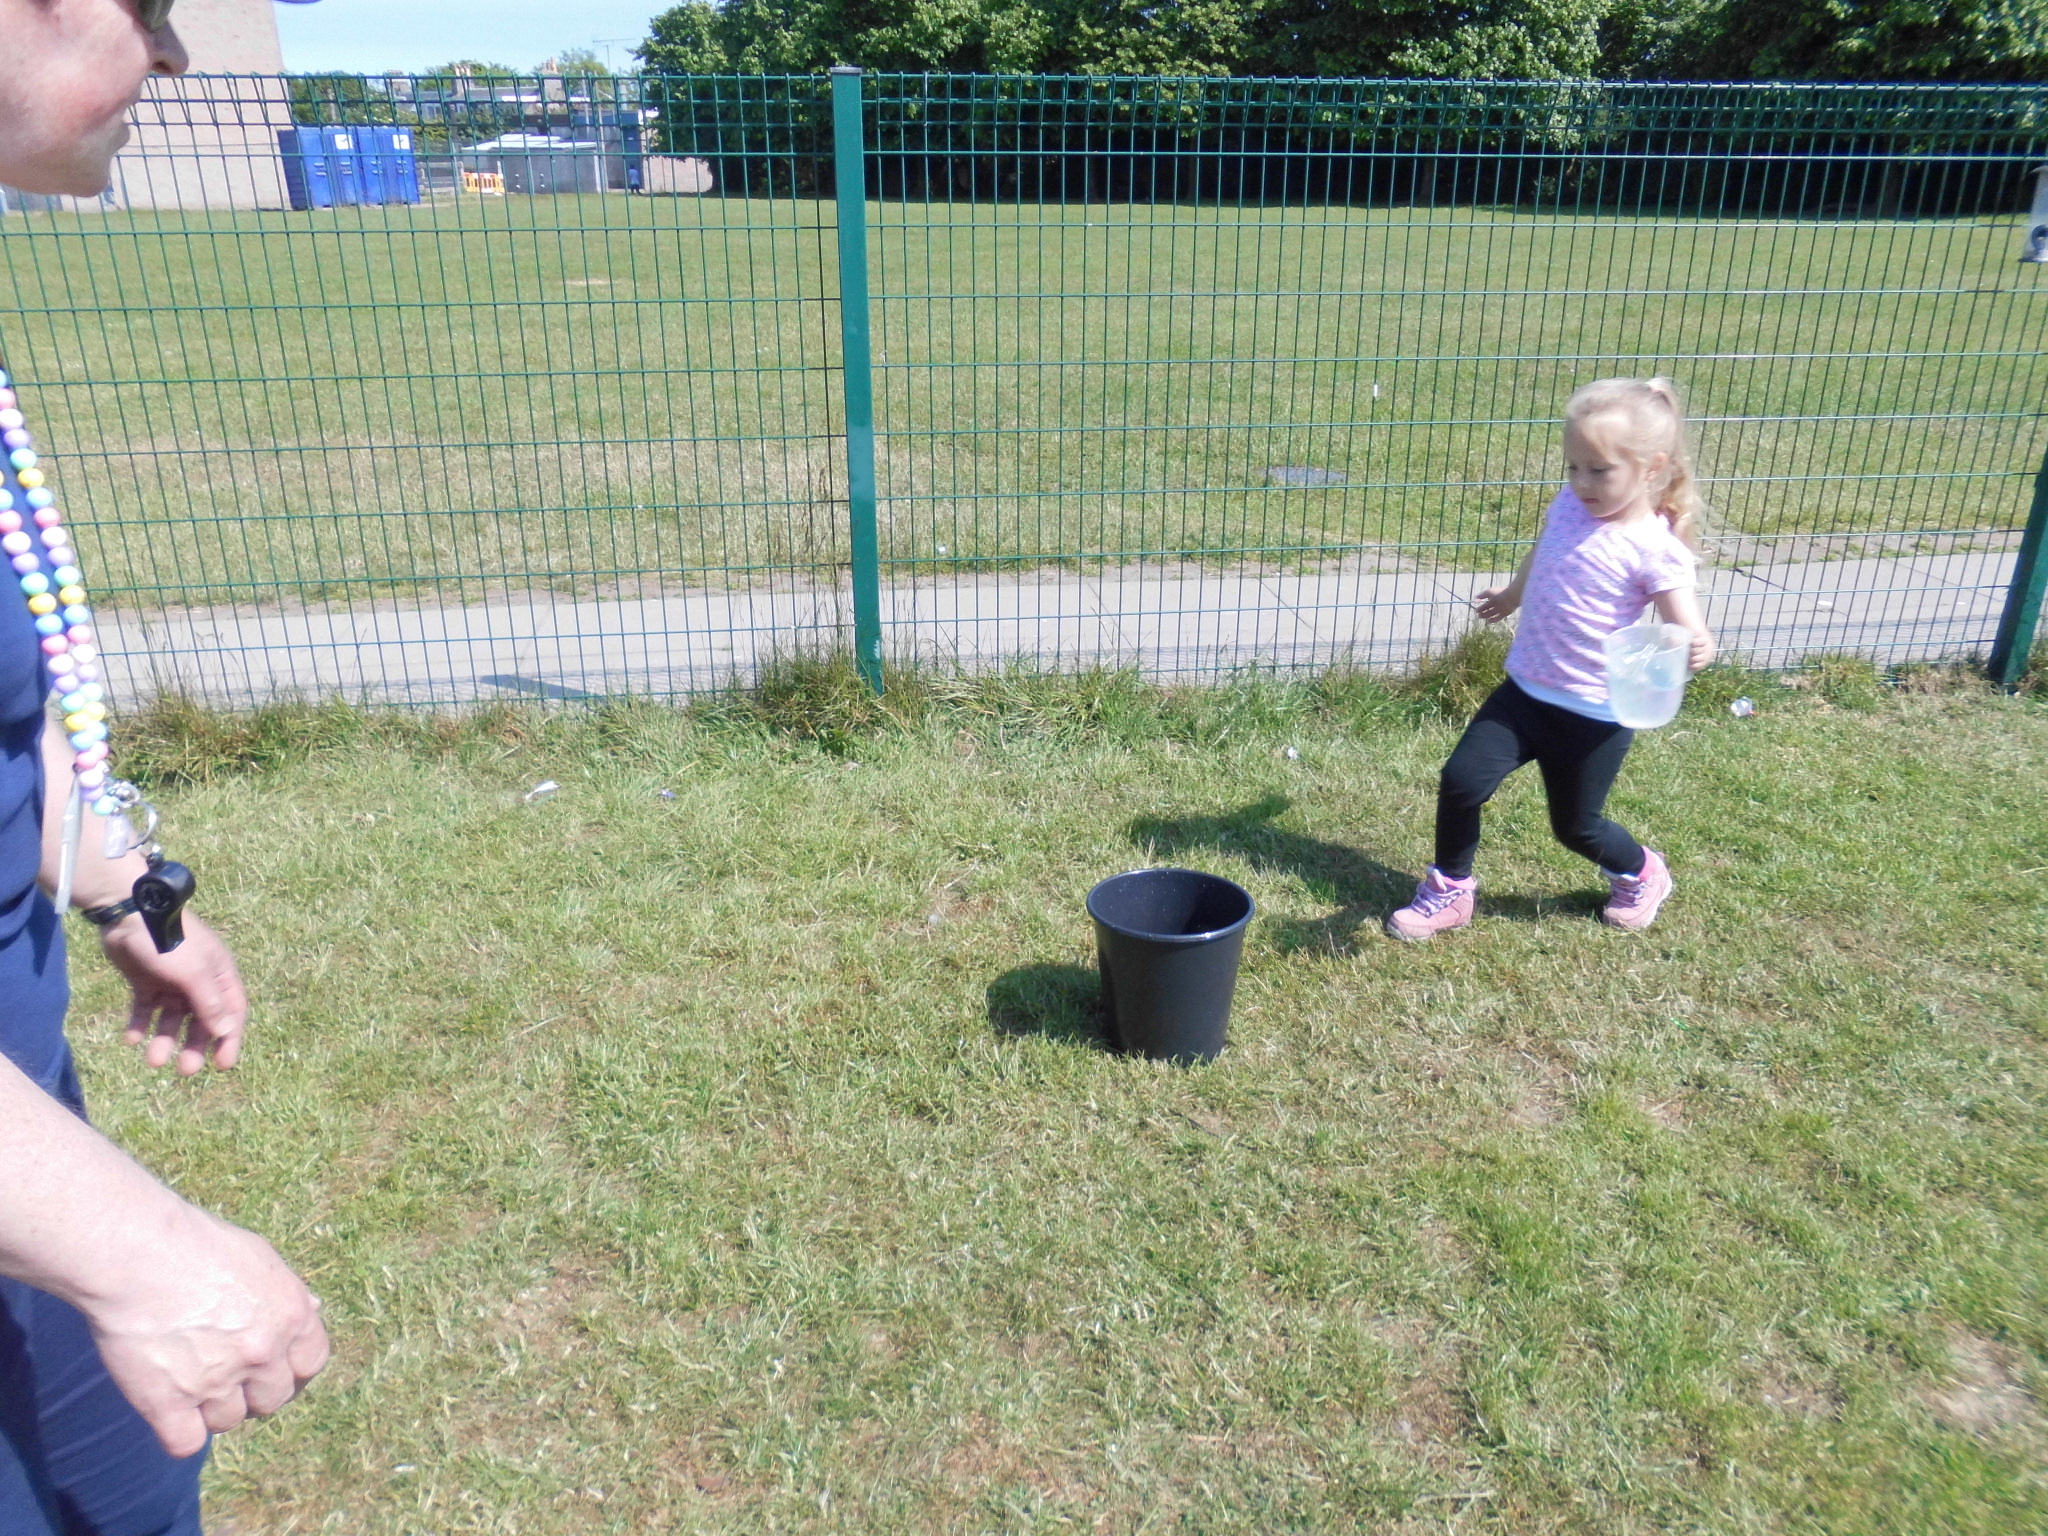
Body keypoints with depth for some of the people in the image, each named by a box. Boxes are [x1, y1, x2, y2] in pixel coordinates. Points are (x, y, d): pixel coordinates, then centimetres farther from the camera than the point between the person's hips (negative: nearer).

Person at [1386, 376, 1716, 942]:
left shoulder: (1655, 550, -19)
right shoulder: (1568, 508, -1)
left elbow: (1687, 632, -21)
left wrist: (1696, 648, -46)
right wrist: (1509, 596, 40)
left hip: (1596, 715, -5)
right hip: (1526, 690, 5)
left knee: (1576, 826, 13)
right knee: (1462, 780, -6)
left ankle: (1641, 874, 46)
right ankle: (1449, 891, 16)